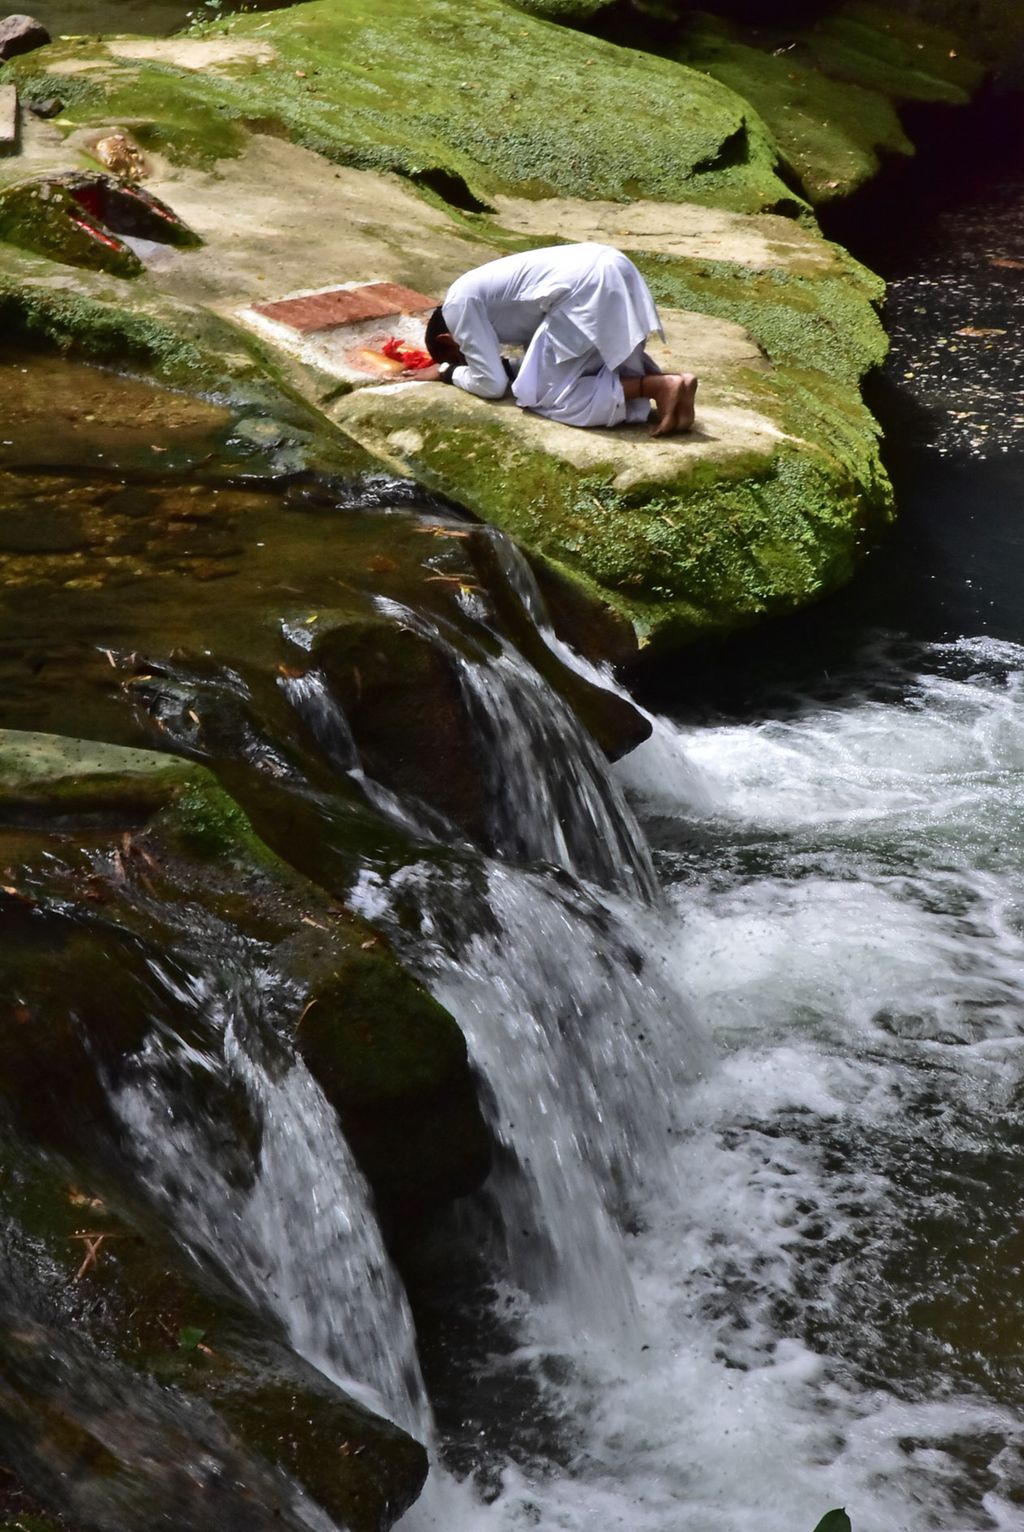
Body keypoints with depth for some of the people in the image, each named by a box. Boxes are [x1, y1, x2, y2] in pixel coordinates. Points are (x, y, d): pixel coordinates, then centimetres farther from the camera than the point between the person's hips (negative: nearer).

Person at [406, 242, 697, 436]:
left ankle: (661, 387, -12)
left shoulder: (458, 304, 6)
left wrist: (447, 371, 17)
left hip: (587, 288, -9)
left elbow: (491, 384, 1)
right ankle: (670, 381, 3)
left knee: (550, 396, -1)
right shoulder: (481, 290, 32)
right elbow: (540, 358, 30)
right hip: (610, 269, 9)